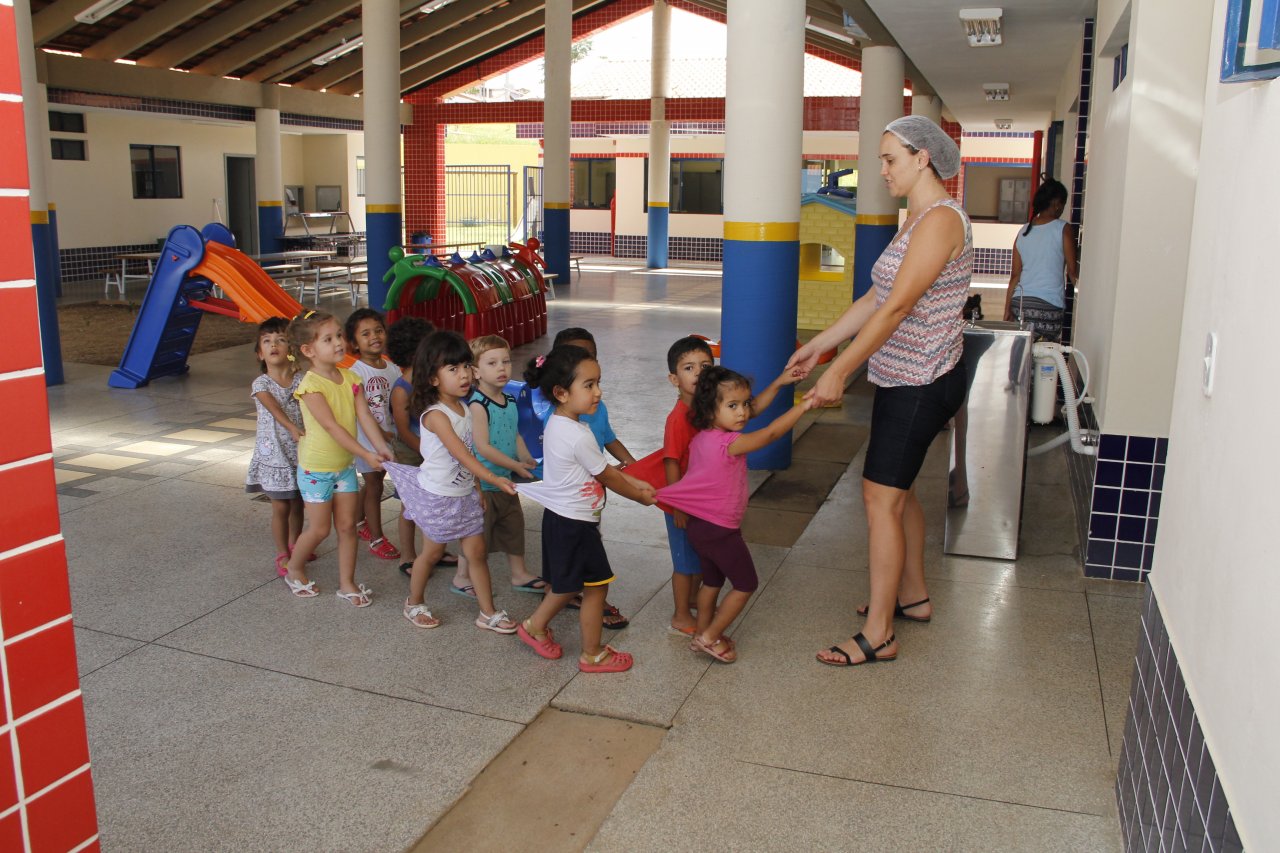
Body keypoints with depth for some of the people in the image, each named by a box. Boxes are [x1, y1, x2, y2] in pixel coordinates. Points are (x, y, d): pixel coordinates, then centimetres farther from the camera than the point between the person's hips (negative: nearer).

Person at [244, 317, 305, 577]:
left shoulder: (300, 379, 0)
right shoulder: (261, 384, -10)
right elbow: (275, 409, -26)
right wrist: (292, 428, -42)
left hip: (300, 451, 3)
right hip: (274, 453, -3)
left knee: (297, 504, 16)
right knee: (281, 507, 4)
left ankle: (294, 545, 36)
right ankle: (282, 554, 18)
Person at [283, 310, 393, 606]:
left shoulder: (350, 379, -1)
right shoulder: (311, 385, -21)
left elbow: (365, 416, -9)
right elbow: (332, 426, -26)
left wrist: (381, 447, -23)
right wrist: (365, 454, -29)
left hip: (345, 465, 6)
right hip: (316, 468, -6)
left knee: (347, 525, 9)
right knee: (319, 529, 5)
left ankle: (347, 583, 20)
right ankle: (294, 570, 30)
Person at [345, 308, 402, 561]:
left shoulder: (393, 369, 2)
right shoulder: (356, 373, -15)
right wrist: (380, 433, -21)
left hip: (389, 435, 6)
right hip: (367, 438, -5)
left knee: (372, 483, 19)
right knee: (374, 486, 3)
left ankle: (359, 523, 41)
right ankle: (376, 538, 14)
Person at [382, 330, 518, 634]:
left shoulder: (464, 408, 1)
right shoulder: (435, 415, -24)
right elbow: (460, 453, -32)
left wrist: (477, 487, 12)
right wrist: (492, 479, -40)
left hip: (464, 493, 7)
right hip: (437, 495, -6)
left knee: (477, 552, 8)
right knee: (432, 552, 11)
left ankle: (488, 613, 17)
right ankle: (414, 603, 34)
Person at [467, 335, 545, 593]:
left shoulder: (510, 401, 5)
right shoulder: (478, 405, -21)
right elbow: (483, 447, -25)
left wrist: (528, 461, -1)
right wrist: (516, 466, -21)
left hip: (506, 480, 8)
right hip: (483, 482, -8)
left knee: (514, 525, 18)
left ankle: (519, 574, 34)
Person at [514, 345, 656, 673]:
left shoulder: (556, 423, 3)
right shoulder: (578, 435, -26)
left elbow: (602, 464, 12)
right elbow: (606, 476, -12)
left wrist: (633, 481, 10)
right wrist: (640, 496, 3)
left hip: (560, 518, 9)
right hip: (574, 524, -9)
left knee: (569, 583, 24)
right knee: (596, 587, 6)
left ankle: (535, 627, 37)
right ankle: (592, 655, 20)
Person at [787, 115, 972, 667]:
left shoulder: (940, 219, -19)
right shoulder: (917, 218, 13)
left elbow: (895, 309, -24)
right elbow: (876, 299, 15)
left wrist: (839, 373, -24)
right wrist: (818, 346, 14)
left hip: (921, 383, -10)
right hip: (905, 378, 10)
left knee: (880, 496, -7)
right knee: (896, 488, 19)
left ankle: (878, 635, 2)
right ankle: (913, 595, 36)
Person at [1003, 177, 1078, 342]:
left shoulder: (1023, 232, 10)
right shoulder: (1063, 229, -2)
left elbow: (1015, 275, 9)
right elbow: (1072, 271, 1)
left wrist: (1007, 310, 12)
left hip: (1020, 303, 5)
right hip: (1049, 305, -4)